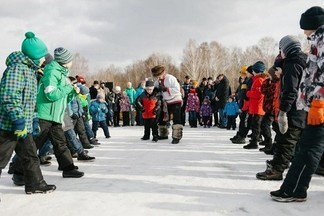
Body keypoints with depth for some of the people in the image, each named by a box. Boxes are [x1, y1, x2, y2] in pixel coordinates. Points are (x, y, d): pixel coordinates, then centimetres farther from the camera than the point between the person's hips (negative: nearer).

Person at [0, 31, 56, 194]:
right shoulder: (17, 67, -17)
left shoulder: (29, 69, 14)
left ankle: (35, 184, 29)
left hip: (24, 125, 10)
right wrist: (18, 121, -25)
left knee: (30, 155, 17)